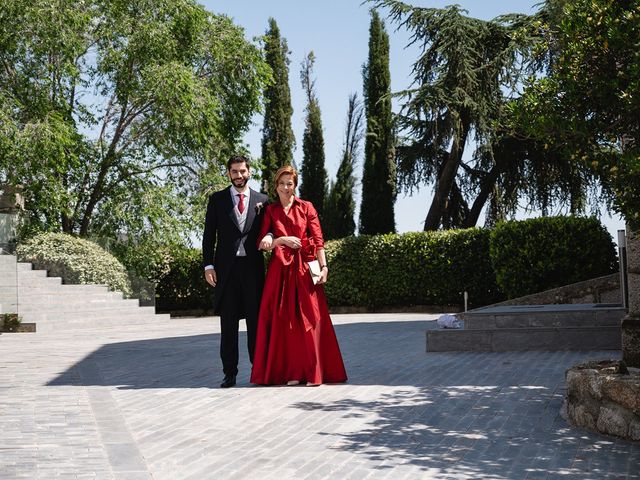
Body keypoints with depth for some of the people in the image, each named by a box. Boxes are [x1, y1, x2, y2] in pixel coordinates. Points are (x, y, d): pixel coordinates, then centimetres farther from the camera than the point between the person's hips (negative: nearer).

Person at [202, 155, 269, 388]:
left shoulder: (262, 200, 10)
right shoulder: (217, 199, 9)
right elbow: (209, 235, 6)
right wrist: (208, 265, -3)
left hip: (253, 266, 0)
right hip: (226, 267, 0)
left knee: (256, 319, 1)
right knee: (228, 322, 2)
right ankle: (230, 372, 6)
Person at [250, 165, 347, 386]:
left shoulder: (307, 208, 7)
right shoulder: (270, 211, 10)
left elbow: (318, 239, 2)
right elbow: (262, 244, 3)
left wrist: (324, 267, -8)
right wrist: (282, 240, -14)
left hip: (304, 268, -1)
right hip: (280, 269, 1)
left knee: (309, 318, -5)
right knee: (284, 320, -1)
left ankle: (313, 372, -2)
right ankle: (290, 372, 4)